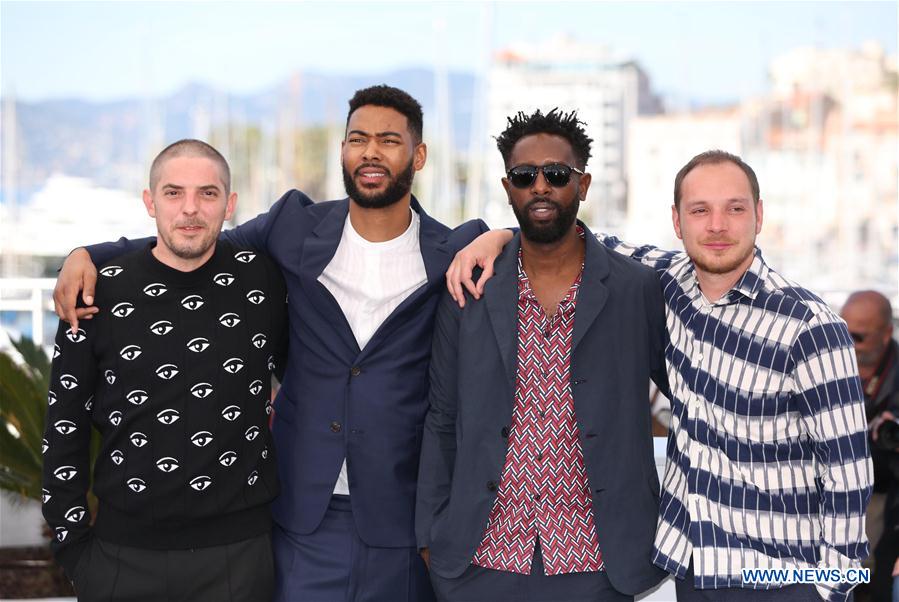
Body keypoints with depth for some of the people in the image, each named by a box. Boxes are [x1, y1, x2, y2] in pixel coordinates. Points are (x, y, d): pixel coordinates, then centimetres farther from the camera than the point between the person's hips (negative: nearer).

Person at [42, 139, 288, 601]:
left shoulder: (262, 279, -1)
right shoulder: (101, 293, -3)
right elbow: (64, 428, 3)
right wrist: (72, 541, 1)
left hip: (238, 550, 0)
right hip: (124, 553, 0)